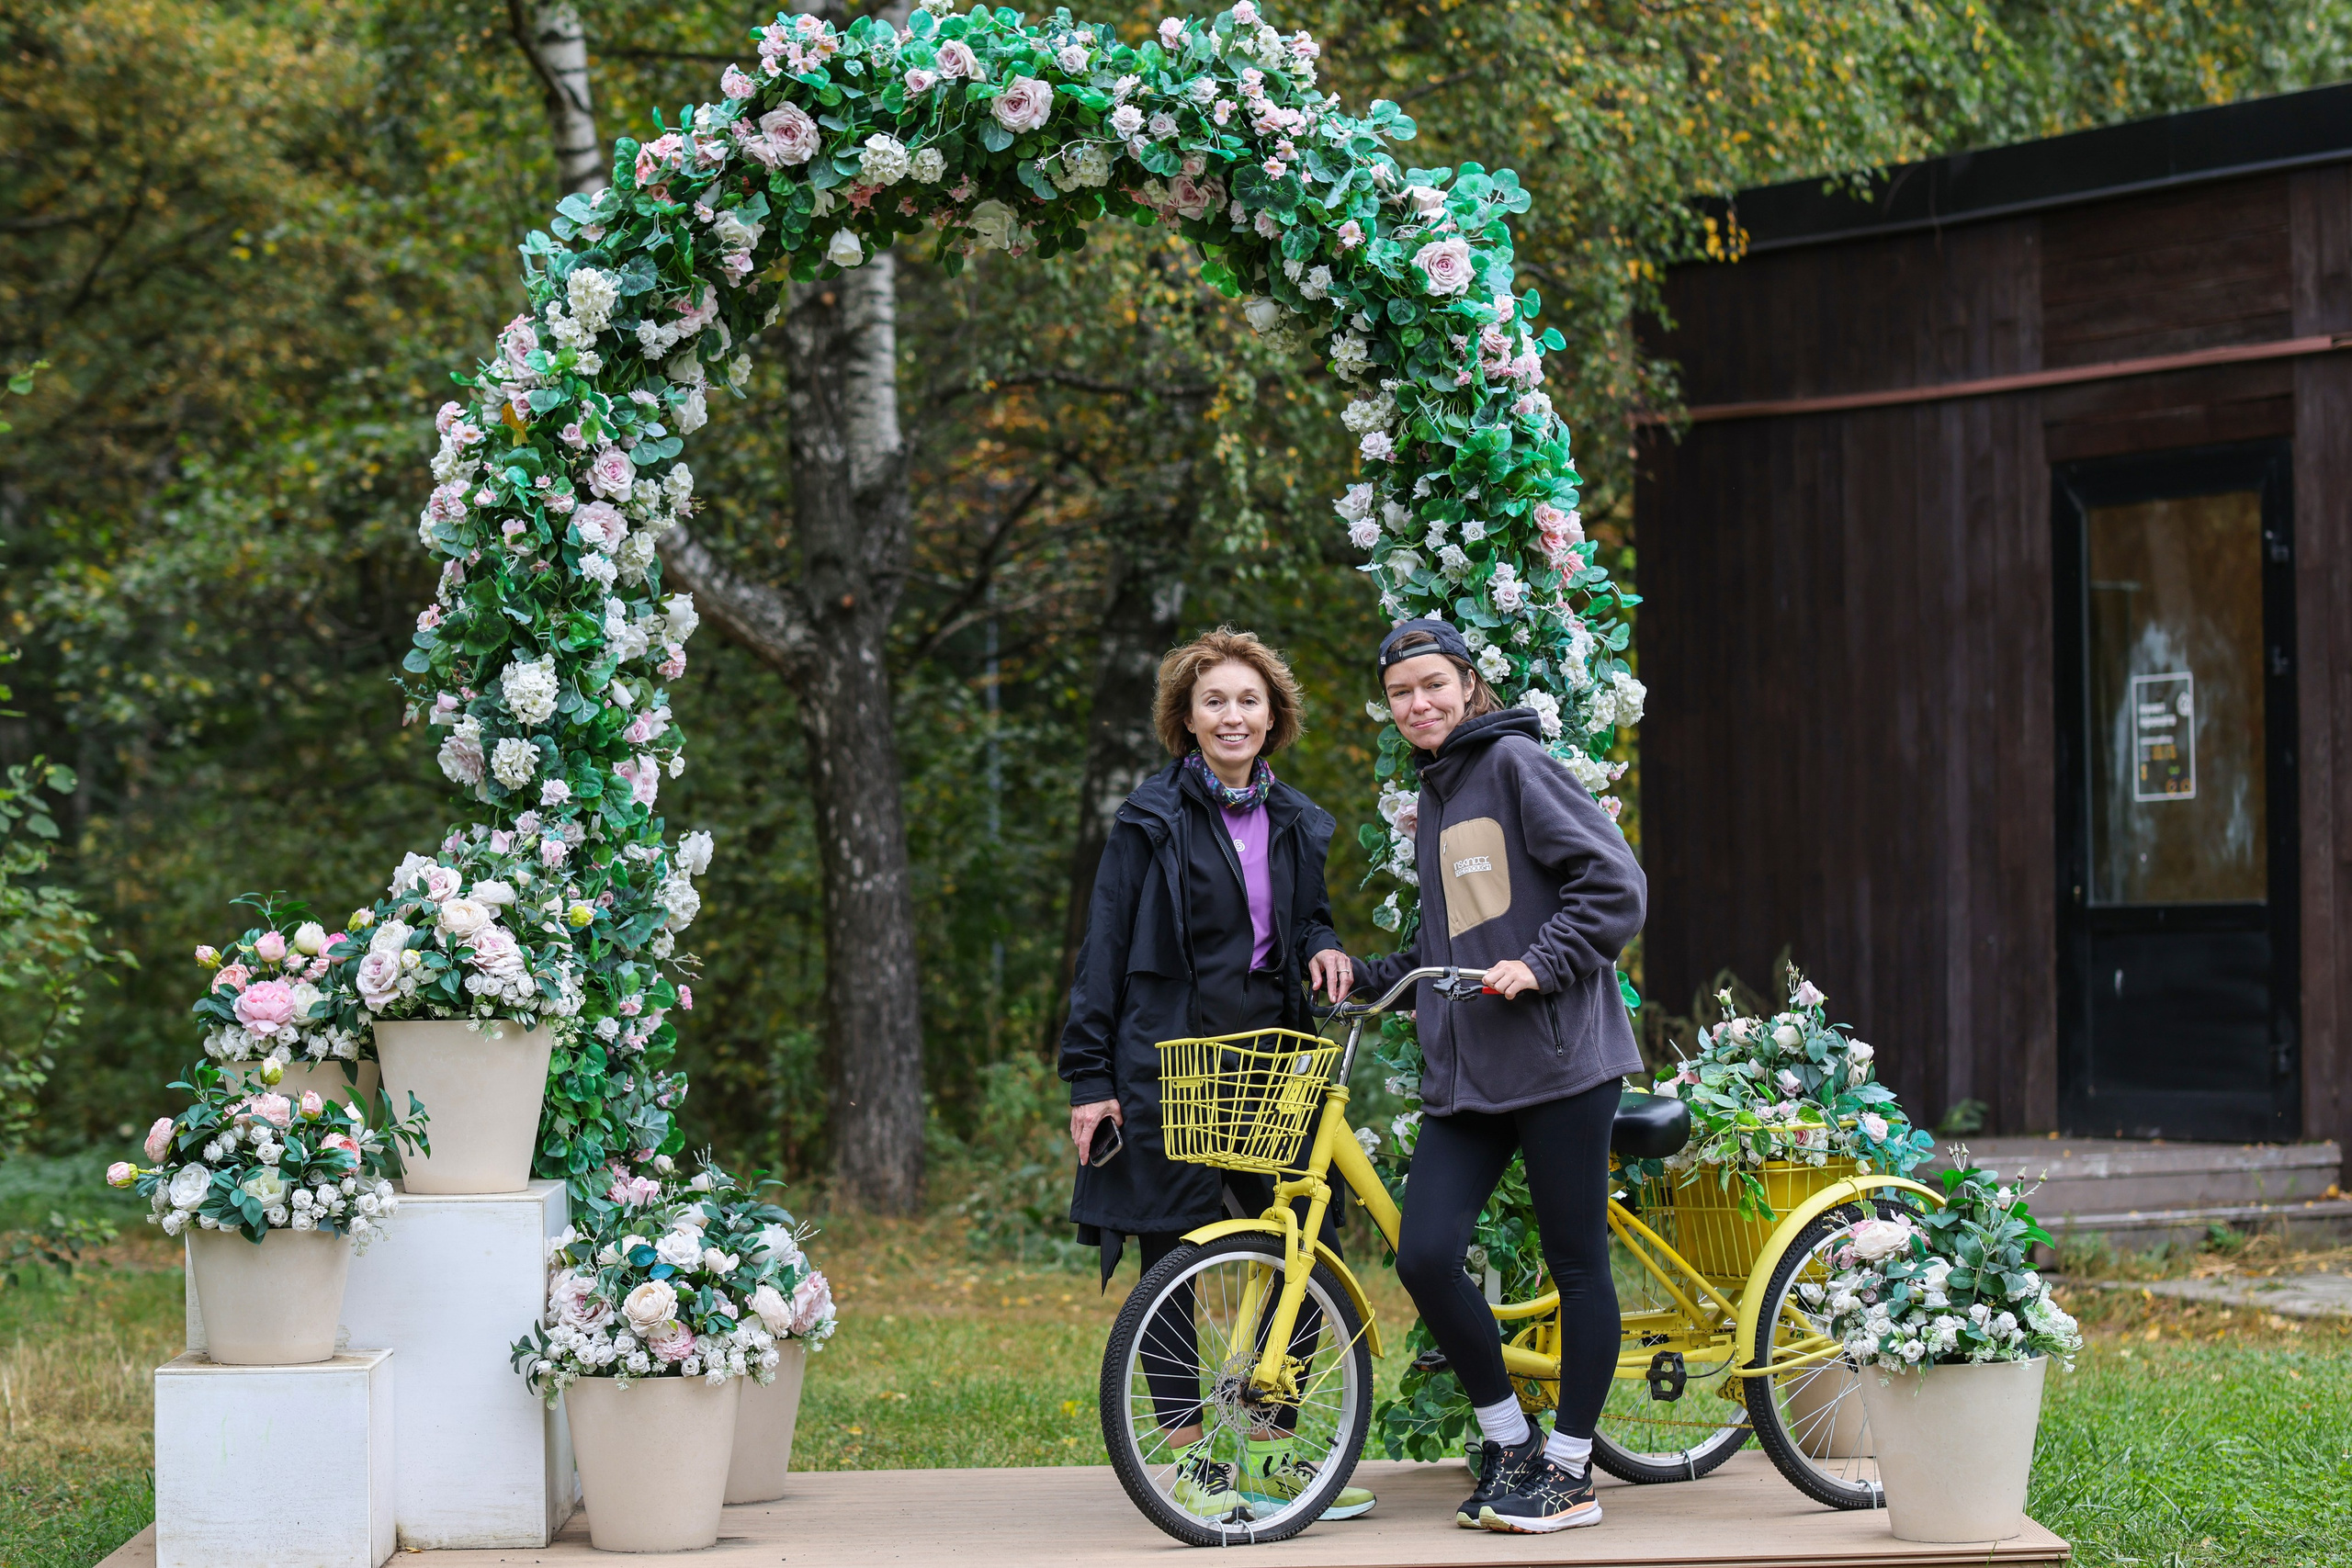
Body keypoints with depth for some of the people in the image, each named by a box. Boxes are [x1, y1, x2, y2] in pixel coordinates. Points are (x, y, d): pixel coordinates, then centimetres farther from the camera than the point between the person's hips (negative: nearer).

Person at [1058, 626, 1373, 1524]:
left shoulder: (1296, 824, 12)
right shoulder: (1153, 819, -2)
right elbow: (1105, 951, -2)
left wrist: (1322, 948, 2)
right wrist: (1089, 1077, -7)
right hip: (1169, 1065, -4)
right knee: (1171, 1257, -1)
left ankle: (1270, 1455, 9)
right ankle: (1193, 1459, 6)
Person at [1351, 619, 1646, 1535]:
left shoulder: (1515, 762, -3)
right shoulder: (1434, 798, 21)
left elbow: (1615, 884, -10)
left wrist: (1541, 965, -18)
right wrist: (1364, 977, 20)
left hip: (1557, 1056, -7)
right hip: (1464, 1071, 7)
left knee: (1577, 1264, 1)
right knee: (1424, 1256, -6)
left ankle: (1568, 1471, 9)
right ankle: (1507, 1443, 11)